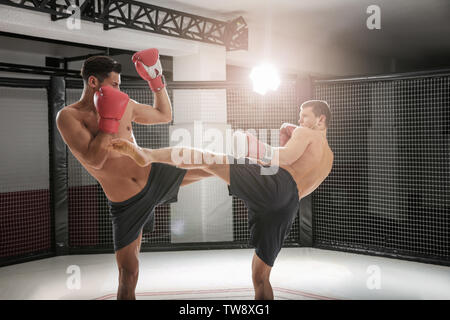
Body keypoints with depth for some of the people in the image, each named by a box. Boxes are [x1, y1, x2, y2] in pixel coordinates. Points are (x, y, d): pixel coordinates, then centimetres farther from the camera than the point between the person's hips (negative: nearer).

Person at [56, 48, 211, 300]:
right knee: (128, 275, 2)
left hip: (154, 176, 3)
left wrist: (156, 81, 6)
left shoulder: (124, 105, 3)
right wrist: (109, 119, -23)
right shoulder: (69, 116, -10)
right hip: (126, 204, -3)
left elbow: (165, 115, 16)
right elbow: (95, 160, -23)